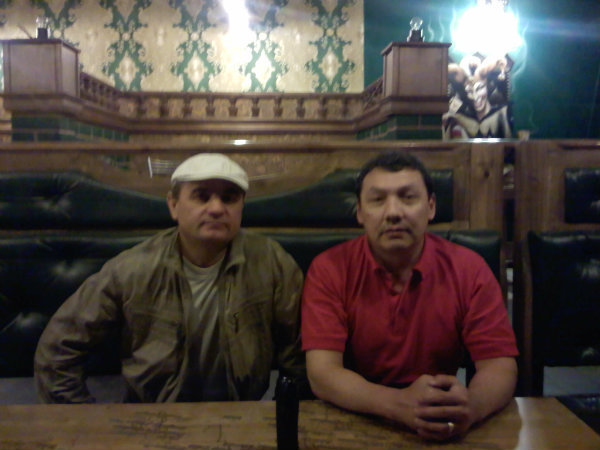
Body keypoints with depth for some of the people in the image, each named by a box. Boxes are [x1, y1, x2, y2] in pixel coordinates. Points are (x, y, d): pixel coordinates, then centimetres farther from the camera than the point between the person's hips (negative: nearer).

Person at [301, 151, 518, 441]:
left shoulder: (469, 269, -5)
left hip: (442, 433, 3)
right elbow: (322, 373, -16)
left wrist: (471, 405, -31)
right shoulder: (329, 270, -9)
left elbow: (500, 366, -8)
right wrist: (399, 404, -32)